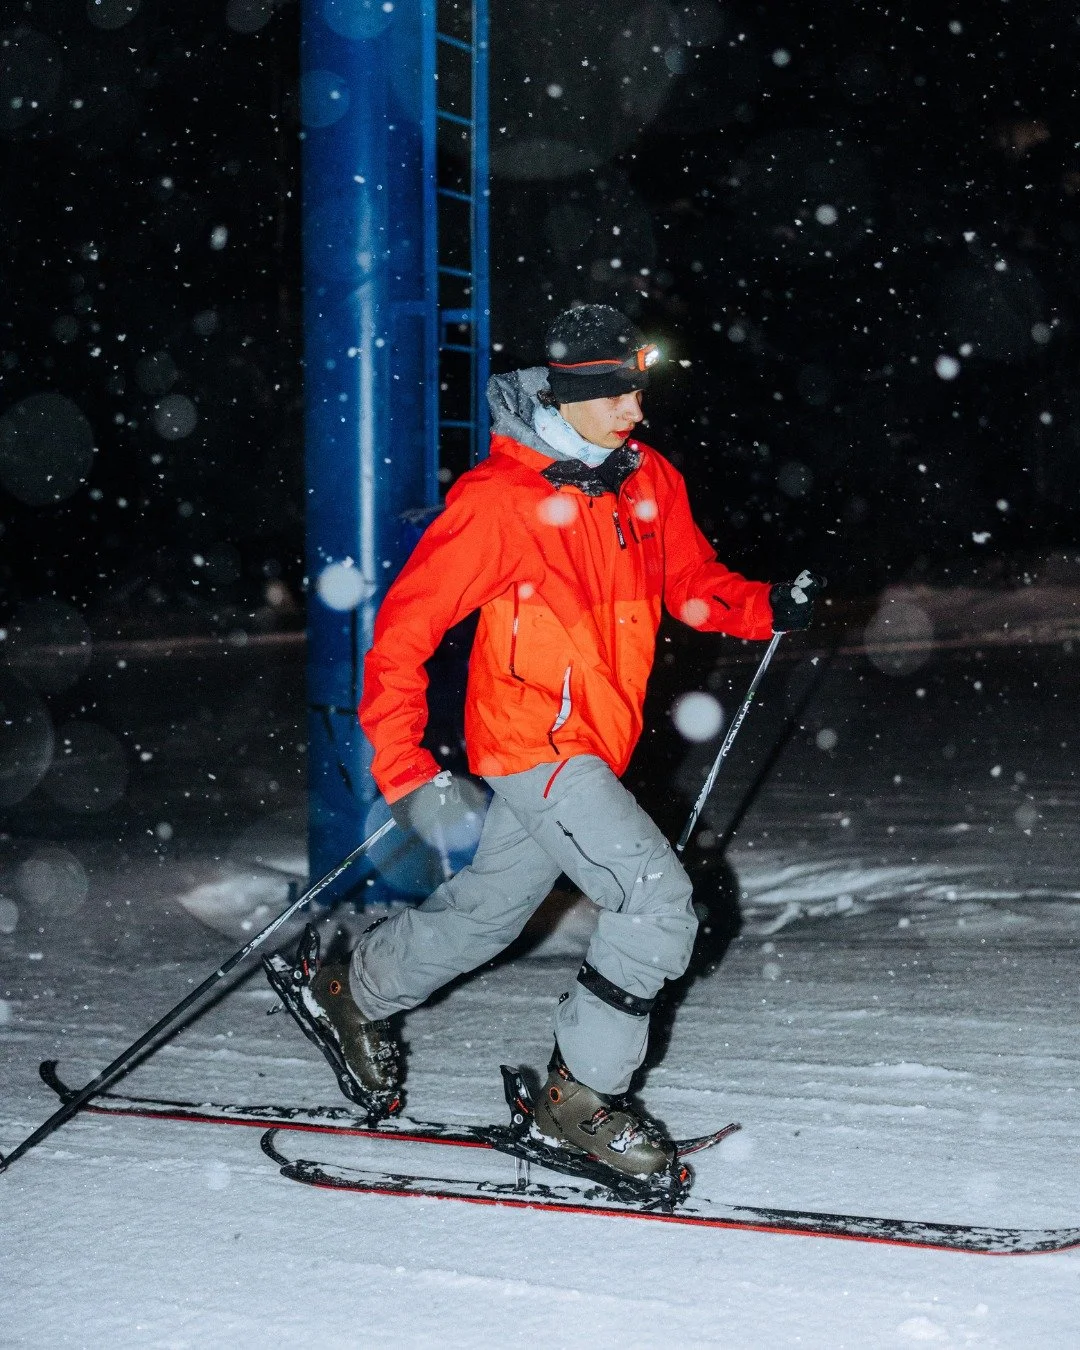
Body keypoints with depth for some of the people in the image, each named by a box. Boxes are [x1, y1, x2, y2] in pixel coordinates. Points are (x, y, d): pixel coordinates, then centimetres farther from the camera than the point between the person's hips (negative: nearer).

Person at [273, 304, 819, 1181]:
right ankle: (583, 1095, 0)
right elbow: (406, 623, -14)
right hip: (532, 739, -7)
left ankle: (355, 995, 45)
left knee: (489, 911, 21)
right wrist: (405, 771, -20)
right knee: (659, 901, -16)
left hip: (593, 747, 8)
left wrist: (766, 608, -7)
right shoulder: (498, 499, -16)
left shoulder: (649, 482, 4)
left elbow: (693, 581, 15)